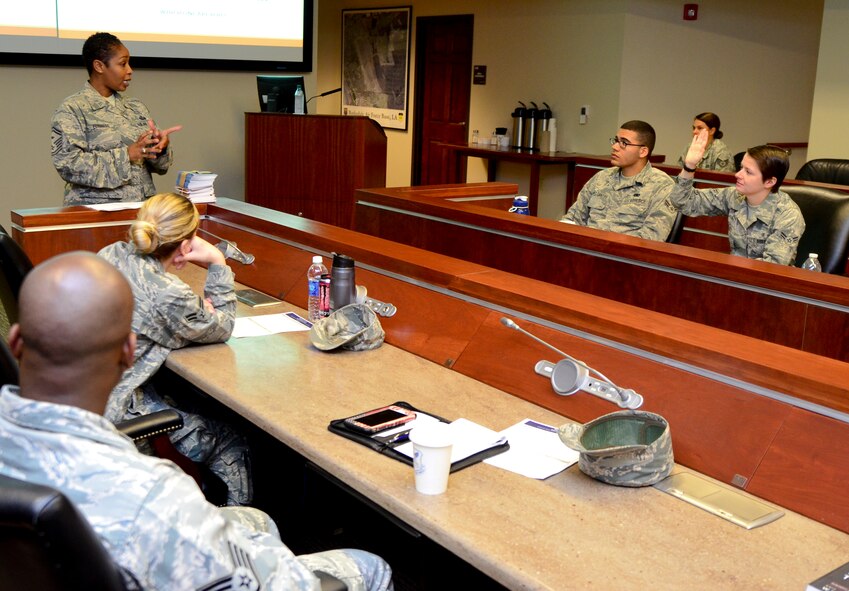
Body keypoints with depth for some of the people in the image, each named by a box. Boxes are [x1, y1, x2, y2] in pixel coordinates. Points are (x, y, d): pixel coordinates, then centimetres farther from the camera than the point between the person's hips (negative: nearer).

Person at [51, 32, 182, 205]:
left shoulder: (137, 108, 17)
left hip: (143, 208, 5)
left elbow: (158, 165, 18)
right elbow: (68, 164, -10)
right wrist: (127, 154, -15)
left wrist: (160, 146, -5)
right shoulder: (72, 109, 1)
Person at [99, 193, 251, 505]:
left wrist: (196, 307, 2)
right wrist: (218, 264, -8)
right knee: (230, 441, 7)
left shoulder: (111, 254, -4)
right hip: (110, 407, -9)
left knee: (194, 404, 25)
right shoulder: (169, 295, -26)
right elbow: (222, 329, -5)